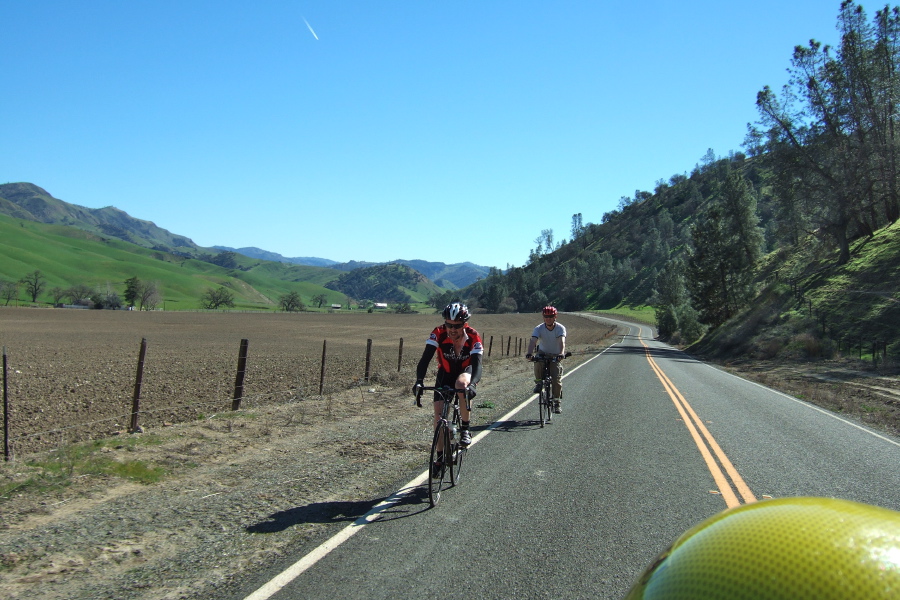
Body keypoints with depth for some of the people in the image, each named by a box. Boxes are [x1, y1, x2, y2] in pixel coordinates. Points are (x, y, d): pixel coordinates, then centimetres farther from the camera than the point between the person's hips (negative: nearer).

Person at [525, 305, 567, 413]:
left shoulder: (560, 328, -18)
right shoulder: (539, 328, -16)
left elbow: (562, 341, -35)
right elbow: (533, 341, -31)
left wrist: (561, 353, -55)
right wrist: (529, 353, -51)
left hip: (555, 356, 0)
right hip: (543, 353, 1)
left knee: (556, 379, -12)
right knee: (538, 362, -35)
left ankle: (557, 401, 7)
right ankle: (539, 382, -10)